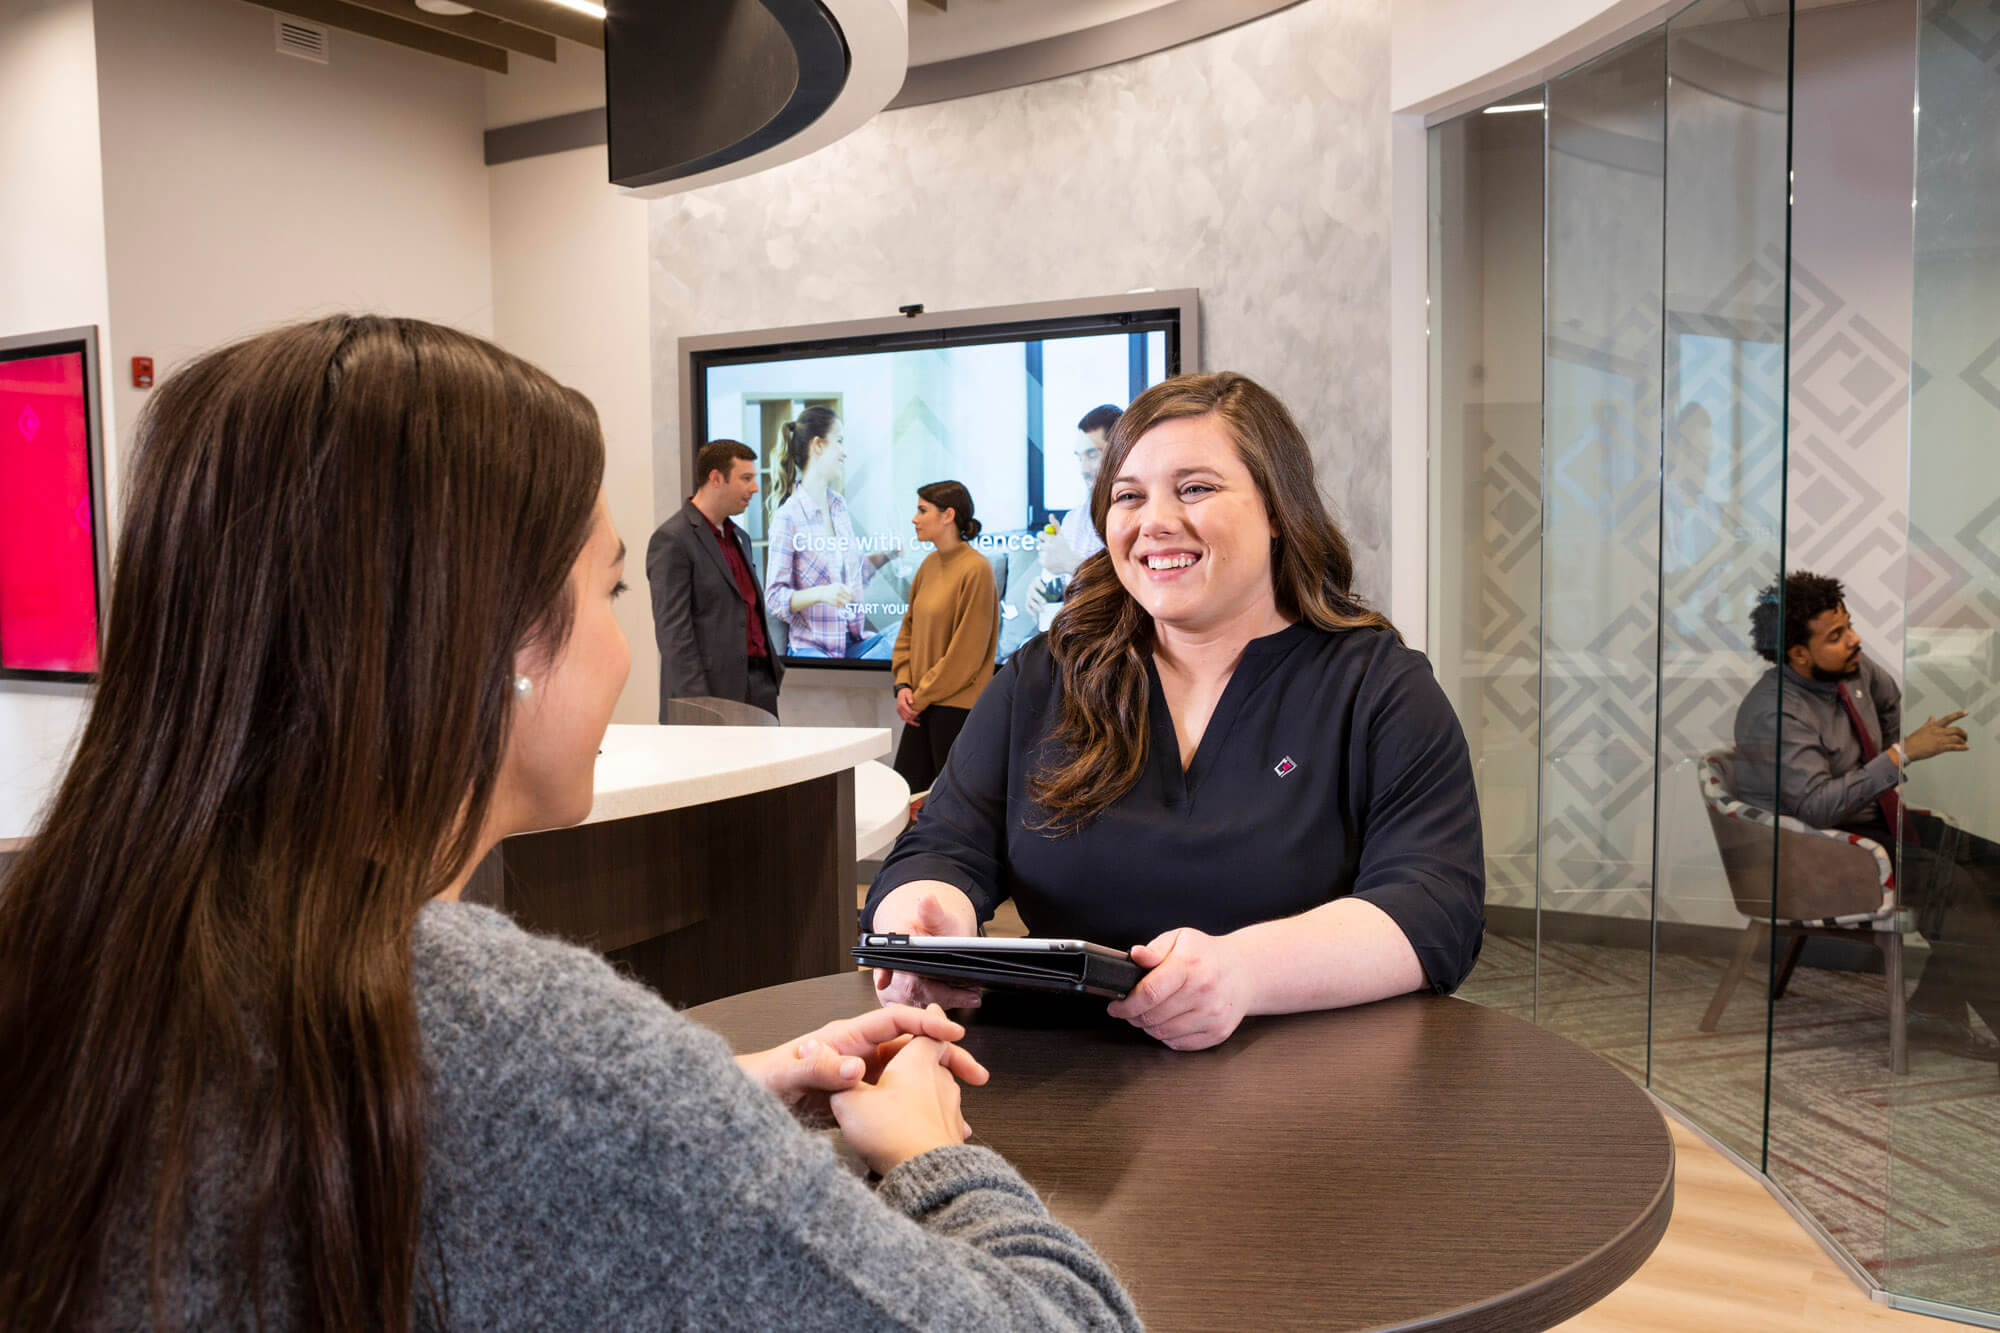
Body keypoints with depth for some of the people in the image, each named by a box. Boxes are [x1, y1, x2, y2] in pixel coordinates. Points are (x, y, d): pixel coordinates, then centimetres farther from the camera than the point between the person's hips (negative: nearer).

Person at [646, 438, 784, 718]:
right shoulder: (672, 540, -9)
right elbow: (672, 630, -14)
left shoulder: (739, 537, 18)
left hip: (759, 684, 8)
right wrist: (698, 704, -19)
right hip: (714, 690, -8)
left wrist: (773, 670, 18)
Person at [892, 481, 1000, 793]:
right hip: (922, 705, 8)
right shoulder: (930, 564, 10)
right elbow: (909, 627, 16)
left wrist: (922, 696, -11)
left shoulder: (976, 569, -15)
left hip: (957, 706, -8)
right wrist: (903, 685, 2)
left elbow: (967, 651, -16)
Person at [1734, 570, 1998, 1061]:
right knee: (1953, 882, -24)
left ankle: (1937, 1012, -5)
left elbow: (1890, 698, 25)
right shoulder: (1774, 713, -26)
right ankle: (1935, 1012, -8)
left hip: (1874, 818, 9)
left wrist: (1885, 777, 22)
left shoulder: (1853, 667, 0)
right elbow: (1817, 806, -35)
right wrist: (1902, 755, -35)